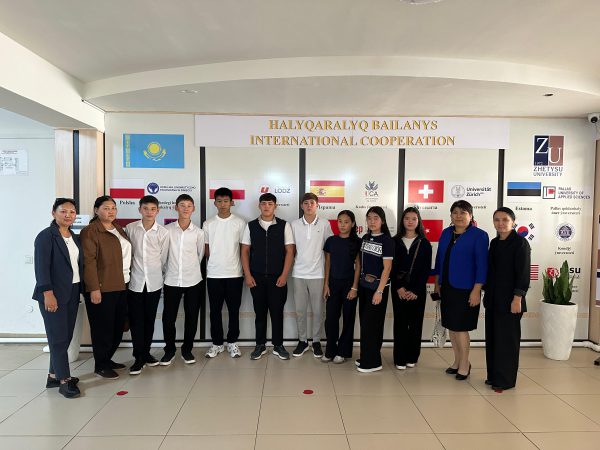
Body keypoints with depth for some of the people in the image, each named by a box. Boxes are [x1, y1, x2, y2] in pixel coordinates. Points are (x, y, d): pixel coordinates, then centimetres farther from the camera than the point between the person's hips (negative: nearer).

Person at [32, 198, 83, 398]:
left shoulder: (75, 237, 12)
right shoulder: (45, 236, -9)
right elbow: (41, 267, -14)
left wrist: (80, 290, 8)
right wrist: (48, 293, -19)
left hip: (72, 293, 7)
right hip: (54, 294, -7)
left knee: (66, 336, 11)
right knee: (58, 338, 0)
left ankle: (53, 375, 25)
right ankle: (64, 381, 9)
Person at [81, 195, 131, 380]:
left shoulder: (119, 229, 14)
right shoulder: (90, 232, -8)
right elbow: (89, 261, -14)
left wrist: (126, 280, 11)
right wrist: (94, 288, -18)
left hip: (120, 286, 7)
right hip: (101, 288, -7)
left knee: (118, 326, 12)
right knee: (103, 327, 3)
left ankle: (107, 358, 29)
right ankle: (100, 366, 18)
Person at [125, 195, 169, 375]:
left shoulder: (163, 232, -3)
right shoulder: (130, 228, -2)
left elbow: (163, 258, 5)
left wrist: (155, 273, 10)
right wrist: (132, 271, 5)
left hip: (154, 282, 0)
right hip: (135, 281, 0)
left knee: (149, 319, 11)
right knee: (136, 320, 3)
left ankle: (146, 352, 27)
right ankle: (139, 357, 14)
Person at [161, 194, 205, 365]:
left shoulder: (198, 232, -1)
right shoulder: (167, 230, -3)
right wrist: (171, 268, 9)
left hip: (193, 281, 1)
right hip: (171, 280, 0)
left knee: (192, 318, 8)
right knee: (168, 318, 5)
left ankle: (187, 349, 25)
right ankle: (169, 350, 24)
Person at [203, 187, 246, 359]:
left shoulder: (240, 222, 0)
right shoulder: (208, 224, 4)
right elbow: (206, 249, 10)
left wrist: (245, 270, 0)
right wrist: (214, 263, 5)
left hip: (234, 274, -1)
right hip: (213, 274, 1)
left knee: (234, 310, 7)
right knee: (215, 310, 9)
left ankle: (232, 342, 21)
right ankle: (217, 343, 22)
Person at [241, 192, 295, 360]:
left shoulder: (284, 225, -1)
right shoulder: (251, 226, 3)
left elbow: (289, 251, -2)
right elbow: (245, 251, 4)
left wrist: (284, 275, -8)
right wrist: (247, 275, -3)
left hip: (277, 278, -1)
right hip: (256, 278, 1)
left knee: (277, 312, 7)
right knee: (260, 312, 11)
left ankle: (278, 346, 22)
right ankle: (260, 345, 24)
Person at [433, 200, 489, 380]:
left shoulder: (479, 235, -9)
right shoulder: (446, 233, 8)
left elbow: (482, 264, -12)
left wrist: (476, 290, -16)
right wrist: (437, 283, 14)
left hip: (465, 289, -6)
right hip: (447, 287, 6)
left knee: (460, 327, 1)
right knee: (451, 325, 13)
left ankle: (465, 364, 19)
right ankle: (457, 361, 28)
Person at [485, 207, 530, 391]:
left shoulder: (520, 243, -8)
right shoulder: (494, 242, 11)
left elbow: (523, 273, -13)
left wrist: (517, 299, -17)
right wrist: (487, 293, 13)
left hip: (509, 300, -7)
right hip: (493, 300, 7)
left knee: (507, 340, 3)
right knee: (492, 338, 12)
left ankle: (505, 380, 15)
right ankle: (493, 375, 25)